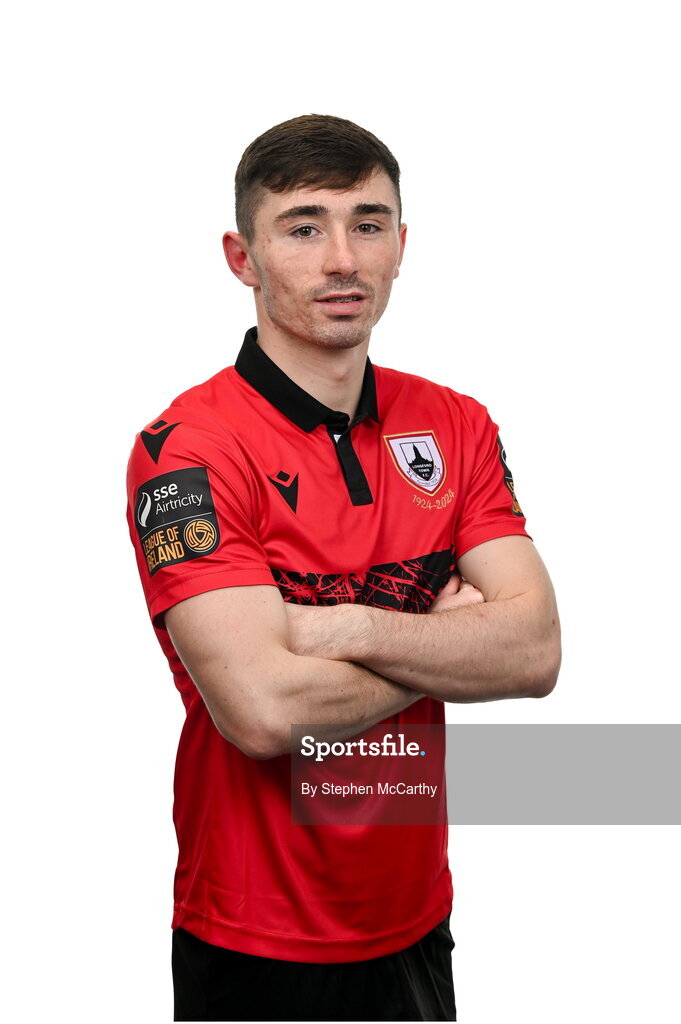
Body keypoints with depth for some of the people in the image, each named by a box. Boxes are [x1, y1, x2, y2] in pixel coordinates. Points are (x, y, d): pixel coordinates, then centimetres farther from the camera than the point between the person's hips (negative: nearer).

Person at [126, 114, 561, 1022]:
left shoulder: (456, 427, 1)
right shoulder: (186, 449, -18)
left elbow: (536, 650, -9)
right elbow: (263, 709, -27)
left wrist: (346, 627, -22)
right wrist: (448, 642, -13)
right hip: (256, 946, -5)